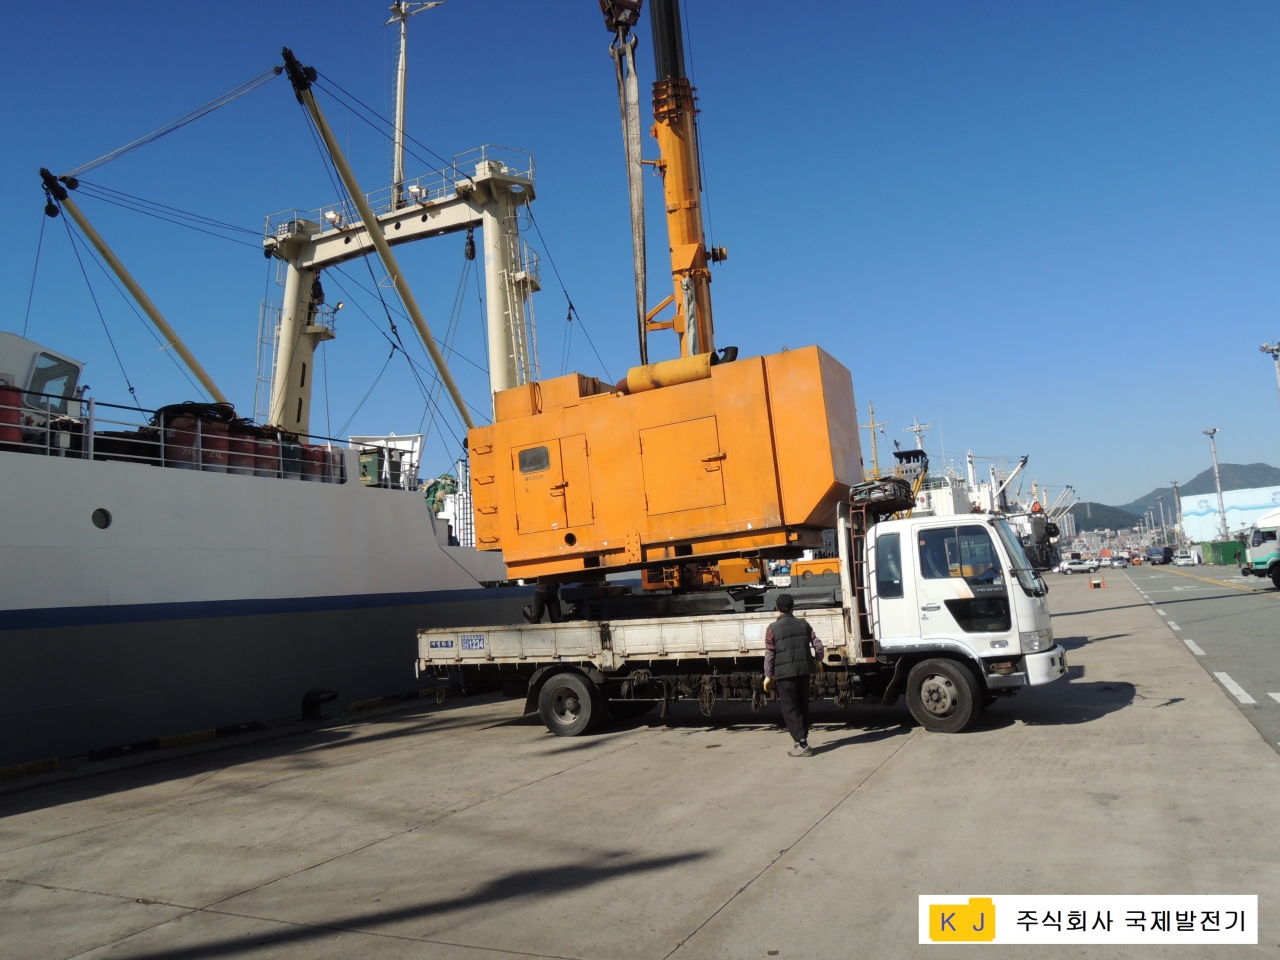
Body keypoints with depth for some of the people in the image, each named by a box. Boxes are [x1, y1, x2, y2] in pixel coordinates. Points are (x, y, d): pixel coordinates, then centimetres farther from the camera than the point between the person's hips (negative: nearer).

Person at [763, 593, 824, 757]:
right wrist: (817, 660, 24)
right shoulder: (803, 624, 5)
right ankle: (803, 739, 26)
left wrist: (769, 675, 4)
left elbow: (769, 654, -6)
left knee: (790, 710, 2)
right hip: (803, 671, 4)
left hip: (785, 674, -4)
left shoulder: (772, 628, -5)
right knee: (803, 706, 18)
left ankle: (802, 745, -4)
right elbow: (818, 645, 4)